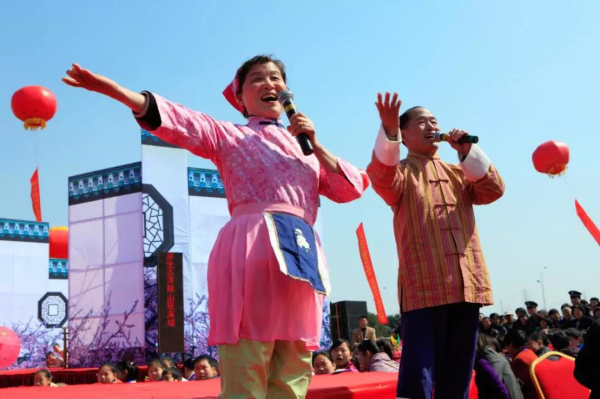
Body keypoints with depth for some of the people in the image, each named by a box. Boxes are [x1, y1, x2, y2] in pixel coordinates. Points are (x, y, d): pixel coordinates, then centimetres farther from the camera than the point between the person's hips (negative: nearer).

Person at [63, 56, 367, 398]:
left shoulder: (305, 146, 27)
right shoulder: (229, 136, 15)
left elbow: (353, 189, 19)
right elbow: (178, 121, -1)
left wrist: (316, 146, 8)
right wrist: (112, 89, -14)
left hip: (302, 252, 5)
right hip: (254, 248, -5)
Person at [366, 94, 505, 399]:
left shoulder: (459, 173, 25)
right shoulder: (400, 173, 8)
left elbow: (494, 190, 9)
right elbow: (380, 176, -16)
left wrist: (468, 151, 0)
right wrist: (389, 131, -32)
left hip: (466, 284, 5)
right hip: (424, 285, -5)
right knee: (419, 374, -12)